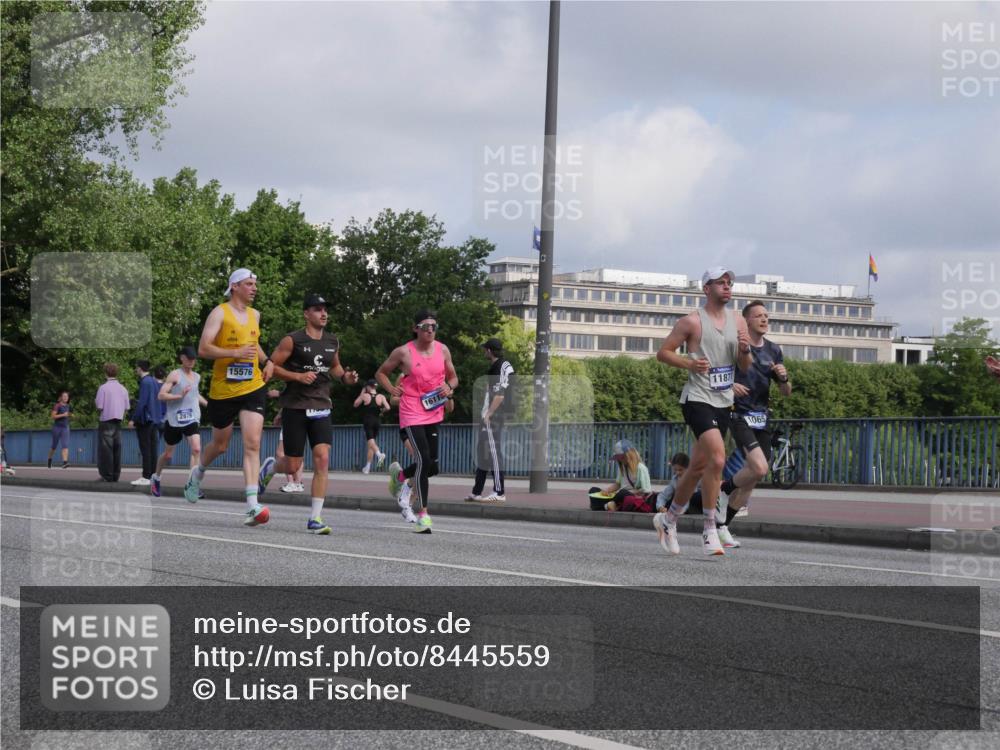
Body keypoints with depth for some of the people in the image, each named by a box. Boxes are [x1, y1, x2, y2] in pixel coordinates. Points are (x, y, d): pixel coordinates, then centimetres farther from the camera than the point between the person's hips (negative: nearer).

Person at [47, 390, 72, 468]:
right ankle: (49, 460, 33)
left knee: (65, 446, -13)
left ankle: (65, 462, -23)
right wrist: (63, 415, -22)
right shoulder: (57, 406, -9)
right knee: (54, 446, 10)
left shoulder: (67, 406, 10)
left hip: (65, 427, 4)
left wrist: (70, 414, 4)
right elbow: (53, 416, -16)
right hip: (57, 427, -4)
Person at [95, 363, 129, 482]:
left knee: (106, 450, -2)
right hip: (118, 422, 5)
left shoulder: (103, 388, -9)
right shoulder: (123, 389, 8)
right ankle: (116, 475, 6)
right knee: (117, 449, 7)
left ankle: (107, 475, -4)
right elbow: (126, 407, 9)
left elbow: (100, 407, -12)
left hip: (106, 421, -5)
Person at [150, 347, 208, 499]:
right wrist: (180, 396, -24)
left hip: (192, 419, 4)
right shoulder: (175, 375, -5)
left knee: (196, 449, -19)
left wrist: (208, 404, 22)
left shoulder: (197, 377, 12)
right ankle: (156, 477, 38)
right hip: (174, 419, -3)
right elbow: (161, 395, -13)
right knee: (168, 454, 11)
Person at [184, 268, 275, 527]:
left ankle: (252, 506, -19)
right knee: (220, 445, 14)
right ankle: (198, 472, 48)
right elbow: (203, 349, -15)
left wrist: (266, 361, 12)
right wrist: (235, 353, -26)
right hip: (223, 389, -3)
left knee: (252, 444, -13)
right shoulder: (220, 313, -6)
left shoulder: (255, 315, 12)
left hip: (253, 388, 3)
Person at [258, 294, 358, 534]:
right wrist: (298, 376, -19)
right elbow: (271, 366, -6)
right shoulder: (293, 340, -7)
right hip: (295, 407, -4)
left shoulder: (333, 342, 10)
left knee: (322, 459, -13)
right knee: (293, 466, 1)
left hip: (321, 407, 4)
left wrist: (344, 377, 6)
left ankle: (315, 519, -10)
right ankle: (271, 466, 39)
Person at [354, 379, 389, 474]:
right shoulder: (381, 397, 1)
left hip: (367, 421, -4)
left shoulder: (364, 396, -5)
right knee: (370, 444, 13)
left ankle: (379, 454, -47)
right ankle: (367, 467, 17)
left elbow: (355, 405, 8)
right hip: (377, 421, 4)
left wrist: (361, 394, 14)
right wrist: (381, 411, 9)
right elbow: (387, 408, -11)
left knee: (370, 440, -16)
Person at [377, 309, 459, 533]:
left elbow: (453, 377, 18)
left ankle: (400, 476, 39)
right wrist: (392, 389, -7)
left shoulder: (443, 350, 6)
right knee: (424, 460, -16)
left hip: (434, 413, 5)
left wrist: (449, 387, -4)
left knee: (432, 465, 7)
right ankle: (423, 515, -8)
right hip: (412, 413, -5)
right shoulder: (403, 352, -5)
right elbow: (381, 373, 9)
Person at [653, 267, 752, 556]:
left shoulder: (738, 321, 11)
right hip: (698, 399, -7)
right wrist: (689, 363, -17)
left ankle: (668, 519, 32)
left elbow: (745, 368, 16)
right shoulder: (692, 321, -6)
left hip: (723, 402, 7)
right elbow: (663, 352, -2)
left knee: (699, 466, 13)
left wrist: (744, 350, -6)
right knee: (717, 459, -23)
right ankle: (709, 529, -15)